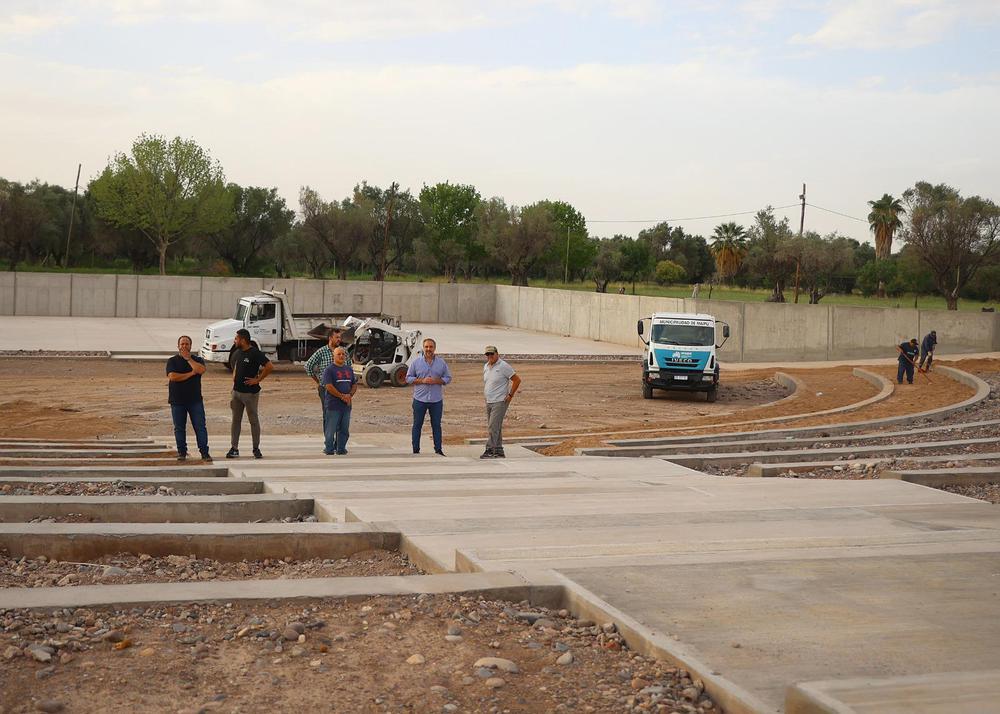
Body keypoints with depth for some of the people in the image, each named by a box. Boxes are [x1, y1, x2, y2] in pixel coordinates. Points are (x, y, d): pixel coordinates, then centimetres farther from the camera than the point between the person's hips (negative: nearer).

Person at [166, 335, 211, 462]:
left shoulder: (197, 359, 7)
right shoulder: (172, 361, 3)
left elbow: (201, 370, -16)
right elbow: (172, 376, -14)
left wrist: (188, 359, -11)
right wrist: (191, 373, -10)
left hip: (195, 400, 0)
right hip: (177, 400, 0)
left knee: (200, 427, -2)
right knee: (179, 428, 6)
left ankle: (204, 452, 1)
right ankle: (182, 452, 16)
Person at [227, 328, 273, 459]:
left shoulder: (255, 353, -14)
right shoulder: (239, 353, 11)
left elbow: (269, 366, -21)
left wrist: (257, 380, -17)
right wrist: (234, 380, 11)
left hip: (250, 393, -7)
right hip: (237, 392, 7)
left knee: (253, 421, 2)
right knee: (236, 420, 8)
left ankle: (256, 449, 11)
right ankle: (234, 448, 13)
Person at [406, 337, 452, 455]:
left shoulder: (441, 363, 6)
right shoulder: (416, 362, 3)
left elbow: (448, 378, 8)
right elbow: (408, 378, 3)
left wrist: (436, 381, -11)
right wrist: (422, 381, -12)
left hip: (437, 400, 1)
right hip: (420, 399, -1)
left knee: (436, 425, 5)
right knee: (417, 425, 2)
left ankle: (438, 449, 11)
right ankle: (415, 450, 7)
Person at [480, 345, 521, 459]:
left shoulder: (503, 366, -11)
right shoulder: (486, 367, 12)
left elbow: (517, 380, -10)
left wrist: (510, 395, -11)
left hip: (499, 402, -8)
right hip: (489, 402, 8)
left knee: (493, 426, -14)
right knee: (495, 428, 10)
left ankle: (490, 450, -13)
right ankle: (499, 451, 14)